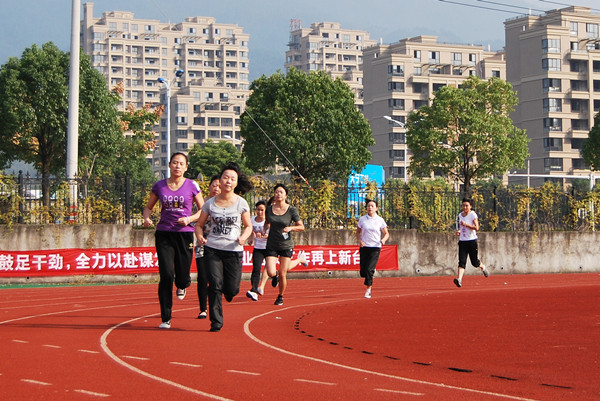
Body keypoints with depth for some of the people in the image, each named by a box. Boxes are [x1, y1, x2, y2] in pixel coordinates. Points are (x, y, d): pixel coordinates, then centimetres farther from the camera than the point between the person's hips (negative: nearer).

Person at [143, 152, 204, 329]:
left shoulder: (192, 186, 2)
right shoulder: (159, 186, 6)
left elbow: (203, 210, 8)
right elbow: (148, 206, 17)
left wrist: (189, 219, -10)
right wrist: (147, 218, -4)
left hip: (185, 234, 0)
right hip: (164, 234, 0)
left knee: (182, 278, 0)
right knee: (166, 276, -10)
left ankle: (181, 286, 41)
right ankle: (166, 319, -2)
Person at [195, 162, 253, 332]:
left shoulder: (241, 203, 1)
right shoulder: (210, 203, 3)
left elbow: (248, 226, 9)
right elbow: (199, 224, 11)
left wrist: (243, 237, -12)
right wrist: (200, 236, -11)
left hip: (234, 250, 0)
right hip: (212, 249, 0)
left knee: (232, 289, -1)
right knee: (215, 285, -12)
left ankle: (227, 292, 38)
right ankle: (216, 322, 0)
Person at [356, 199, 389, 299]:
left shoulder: (380, 220, 1)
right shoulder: (362, 219, 4)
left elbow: (386, 233, 8)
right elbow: (358, 232, 14)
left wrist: (383, 240, -13)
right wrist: (360, 240, -5)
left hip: (375, 247, -2)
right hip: (364, 247, 2)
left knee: (369, 269, -16)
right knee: (363, 272, 0)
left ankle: (368, 290, -5)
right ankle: (372, 272, 35)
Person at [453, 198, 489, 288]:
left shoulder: (473, 215, -8)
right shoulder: (459, 215, 11)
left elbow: (476, 227, -17)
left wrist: (466, 224, -25)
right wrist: (458, 231, 5)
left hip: (472, 241, -4)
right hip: (462, 241, 4)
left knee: (474, 262, 6)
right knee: (462, 261, -10)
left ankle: (483, 268, 39)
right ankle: (459, 279, -22)